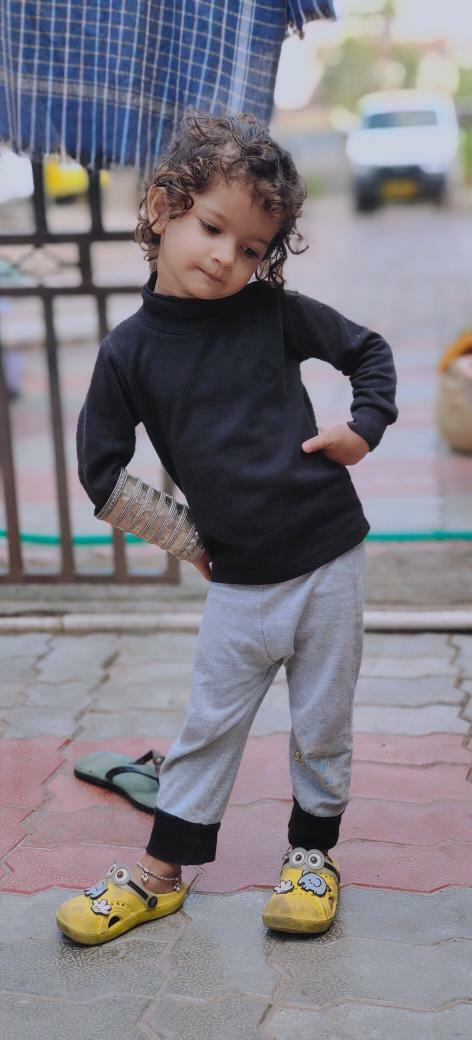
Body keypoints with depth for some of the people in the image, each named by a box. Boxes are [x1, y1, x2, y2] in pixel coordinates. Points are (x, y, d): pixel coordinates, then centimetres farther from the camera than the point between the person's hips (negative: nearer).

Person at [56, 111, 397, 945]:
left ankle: (312, 854, 34)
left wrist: (364, 427, -3)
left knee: (322, 726, 12)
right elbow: (100, 470, -2)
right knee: (209, 728, 11)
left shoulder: (273, 312, -4)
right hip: (238, 579, 0)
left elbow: (368, 350, 12)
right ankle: (160, 874, 27)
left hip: (328, 556, 0)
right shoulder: (131, 349, -6)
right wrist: (185, 538, 1)